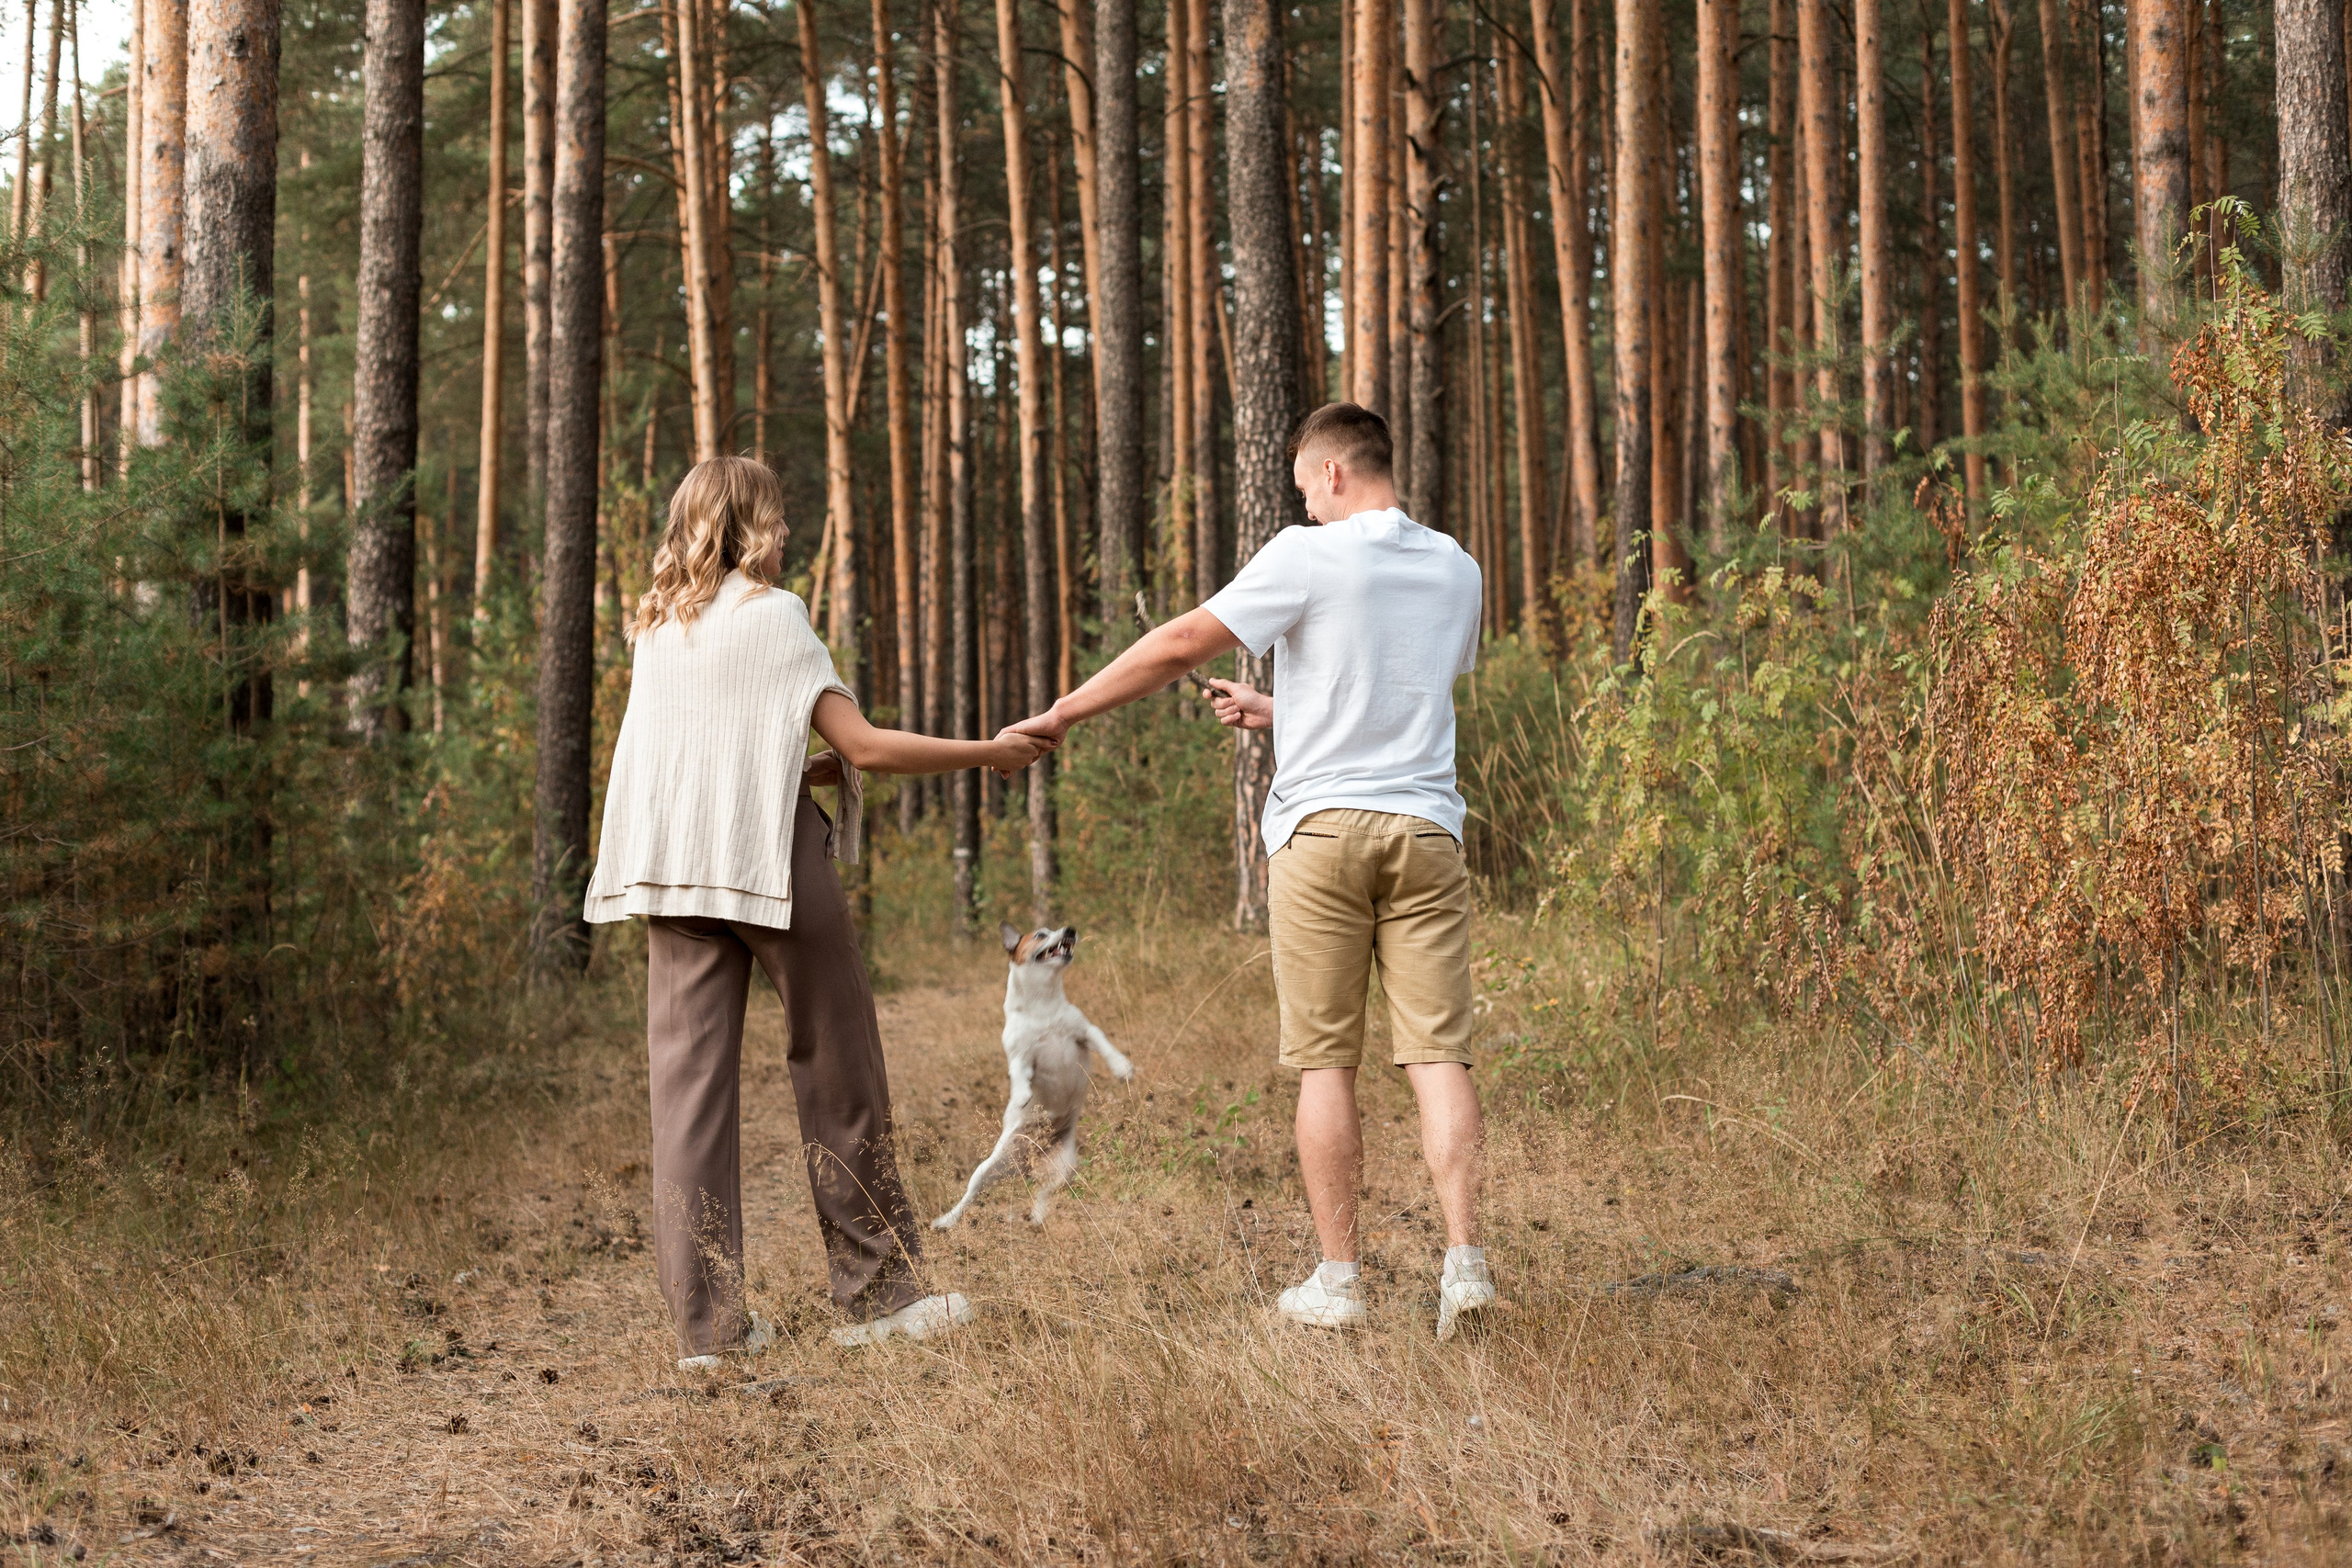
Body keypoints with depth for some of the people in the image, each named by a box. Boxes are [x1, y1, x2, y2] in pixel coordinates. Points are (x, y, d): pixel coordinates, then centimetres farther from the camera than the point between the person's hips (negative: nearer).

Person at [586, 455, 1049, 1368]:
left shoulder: (658, 627, 14)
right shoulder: (770, 613, -4)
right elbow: (862, 746, -7)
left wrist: (815, 767, 17)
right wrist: (987, 754, 2)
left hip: (669, 872, 6)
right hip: (767, 862, -6)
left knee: (690, 1084, 2)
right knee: (838, 1072, 6)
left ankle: (705, 1323, 0)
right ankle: (877, 1292, 14)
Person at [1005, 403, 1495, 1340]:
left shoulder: (1309, 559, -4)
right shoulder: (1455, 569, 13)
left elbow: (1182, 644, -4)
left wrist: (1063, 714, 4)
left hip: (1323, 829, -4)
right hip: (1426, 827, 4)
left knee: (1325, 1062, 2)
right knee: (1438, 1053, 1)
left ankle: (1336, 1282, 5)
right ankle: (1464, 1260, -9)